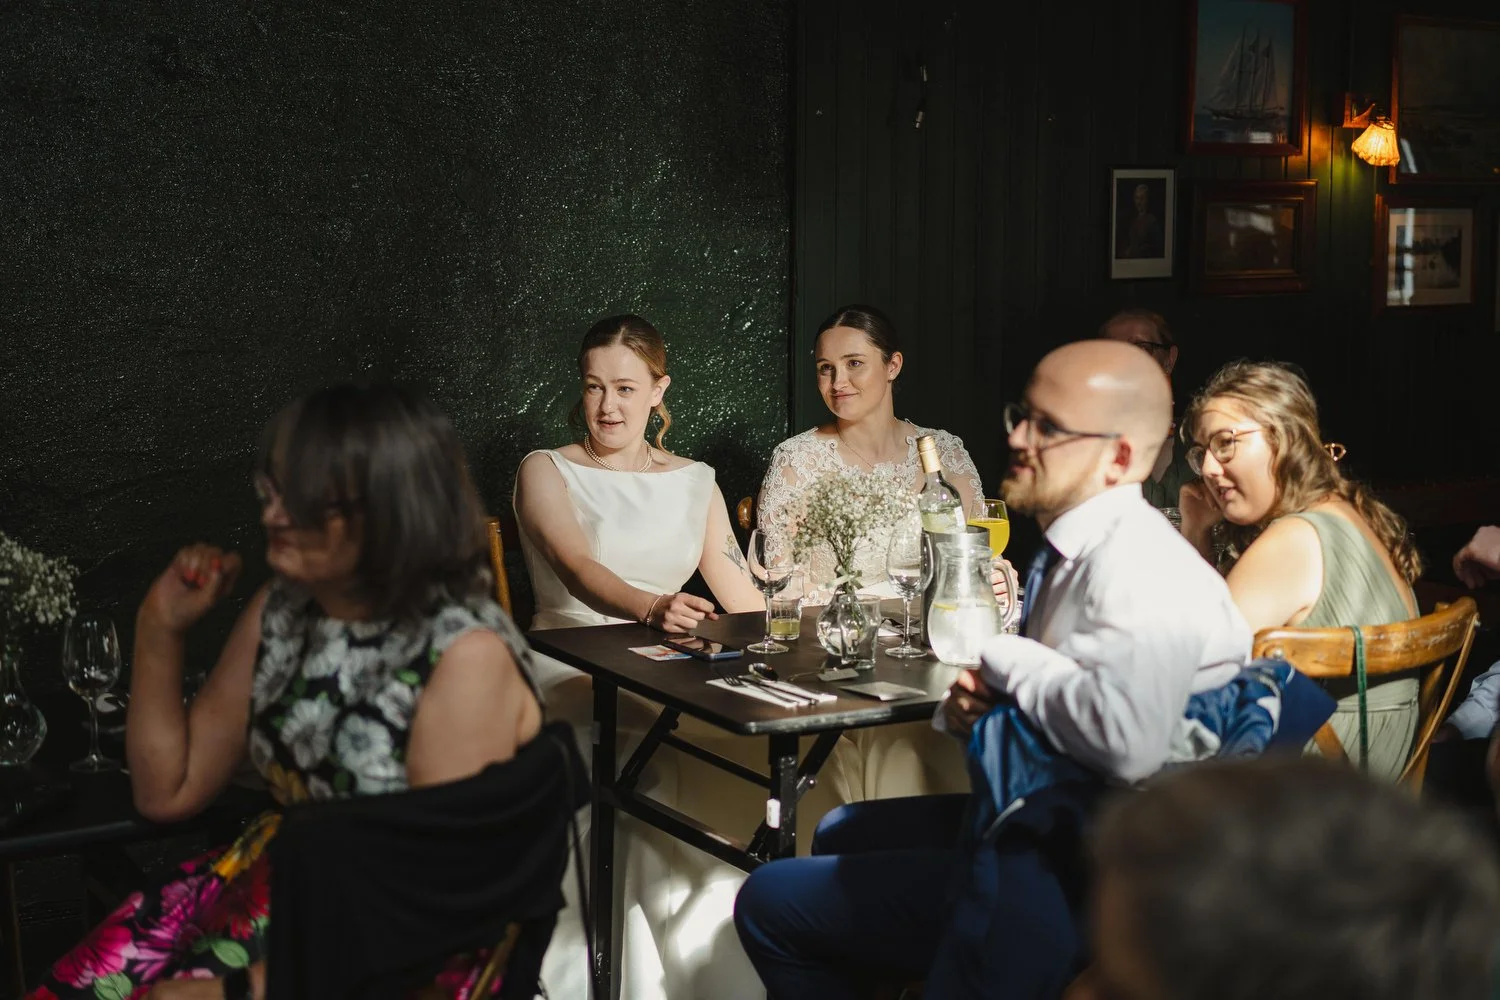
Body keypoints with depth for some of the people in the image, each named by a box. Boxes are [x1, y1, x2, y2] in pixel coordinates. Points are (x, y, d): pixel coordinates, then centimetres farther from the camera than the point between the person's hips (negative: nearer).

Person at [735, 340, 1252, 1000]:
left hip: (1077, 879, -10)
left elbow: (1126, 740, -41)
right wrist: (974, 704, -6)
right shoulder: (1080, 550, 6)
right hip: (1045, 831, 10)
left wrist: (1009, 661, -22)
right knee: (840, 835, 32)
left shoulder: (1134, 566, -24)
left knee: (770, 902, -5)